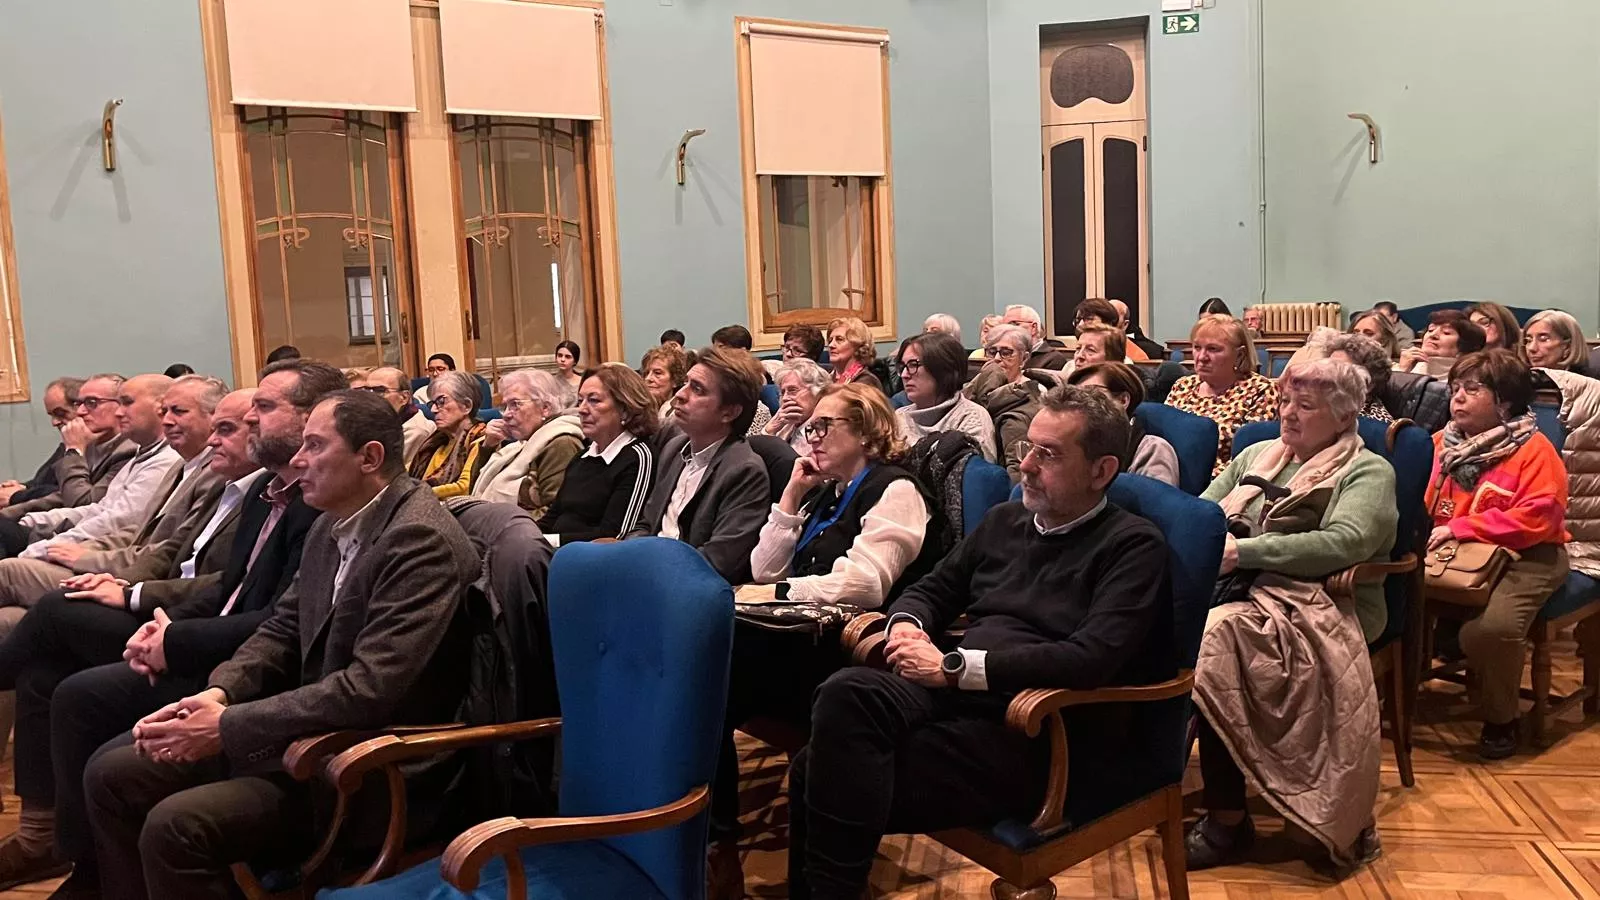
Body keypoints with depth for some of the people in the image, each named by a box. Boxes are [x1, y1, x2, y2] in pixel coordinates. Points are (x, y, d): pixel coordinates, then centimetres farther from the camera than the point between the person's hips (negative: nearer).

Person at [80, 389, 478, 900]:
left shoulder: (420, 539, -21)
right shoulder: (332, 525, 7)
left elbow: (370, 689, -27)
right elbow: (283, 629, 16)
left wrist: (229, 726, -21)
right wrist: (218, 694, -4)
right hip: (310, 727, 9)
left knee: (174, 826, -23)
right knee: (111, 772, 8)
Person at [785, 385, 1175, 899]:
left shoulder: (1132, 546, -2)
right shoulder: (1006, 520, 18)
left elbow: (1093, 658, -17)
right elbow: (932, 590, 28)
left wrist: (954, 666, -17)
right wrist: (906, 622, 2)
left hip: (1038, 730, -6)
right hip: (957, 697, 7)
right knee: (847, 692, -24)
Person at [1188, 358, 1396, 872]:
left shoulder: (1367, 471, 5)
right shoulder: (1257, 454, 24)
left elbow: (1344, 543, -13)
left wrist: (1243, 551, -17)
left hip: (1313, 606, -5)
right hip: (1234, 589, 6)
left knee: (1214, 637, -34)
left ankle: (1227, 820, -20)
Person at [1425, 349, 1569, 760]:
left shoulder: (1534, 450, -8)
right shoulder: (1443, 443, 11)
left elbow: (1537, 519, -18)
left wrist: (1461, 528, -21)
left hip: (1523, 558, -6)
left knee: (1490, 627, -31)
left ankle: (1500, 720, -2)